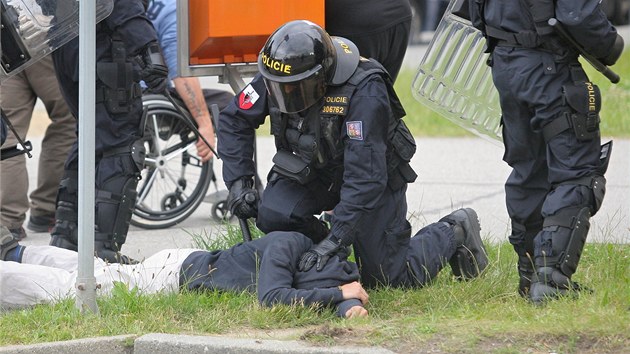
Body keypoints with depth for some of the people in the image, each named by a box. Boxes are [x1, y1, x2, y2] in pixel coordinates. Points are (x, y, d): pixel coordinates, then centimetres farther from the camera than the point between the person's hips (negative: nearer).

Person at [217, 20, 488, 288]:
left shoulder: (364, 93, -38)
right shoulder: (277, 77, -22)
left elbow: (365, 178, -39)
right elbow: (234, 120, -6)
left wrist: (336, 239, -43)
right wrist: (238, 181, -17)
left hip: (378, 175, -5)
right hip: (317, 171, 5)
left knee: (391, 276, -2)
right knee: (273, 215, -23)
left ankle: (455, 233, 24)